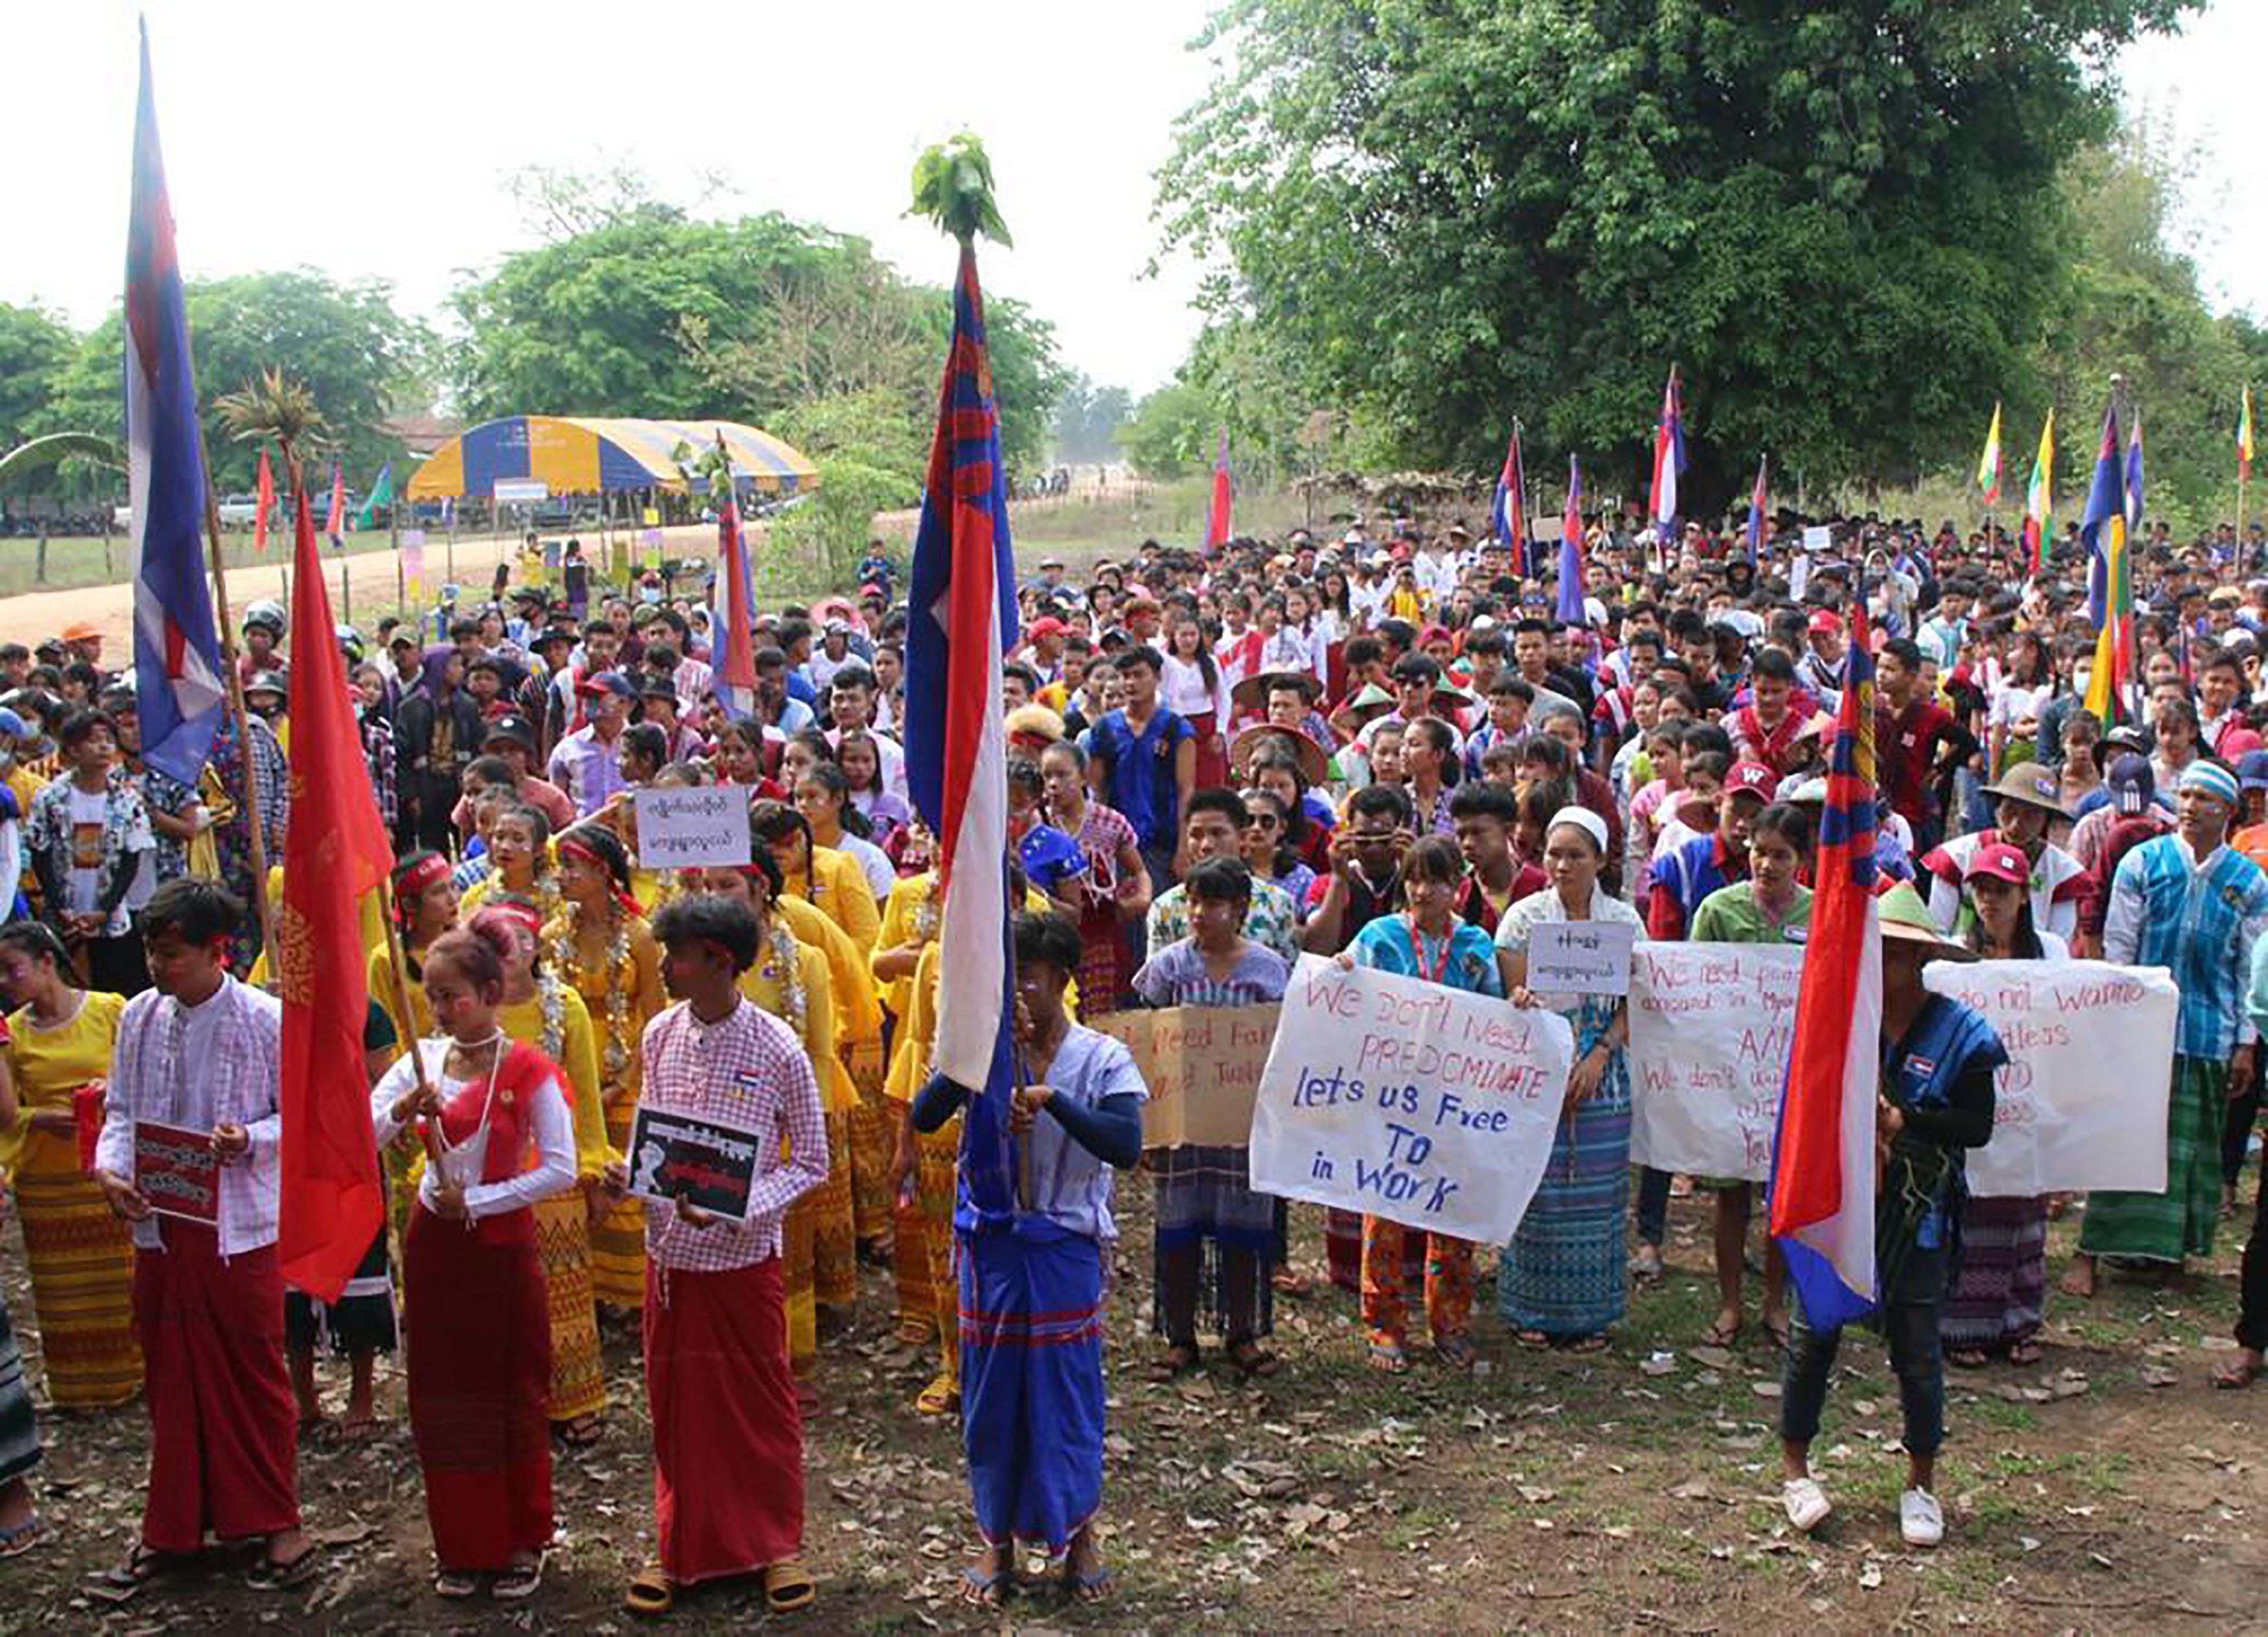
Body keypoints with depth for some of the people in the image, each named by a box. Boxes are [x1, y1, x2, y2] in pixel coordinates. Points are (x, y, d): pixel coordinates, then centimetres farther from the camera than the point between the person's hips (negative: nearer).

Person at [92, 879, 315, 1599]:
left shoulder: (266, 1020, -10)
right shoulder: (139, 1016, 3)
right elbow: (121, 1110, 9)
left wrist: (250, 1141, -22)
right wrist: (110, 1167, -9)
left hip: (240, 1225, -4)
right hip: (160, 1224, 4)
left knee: (254, 1373, 5)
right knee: (170, 1377, 13)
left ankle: (276, 1524, 18)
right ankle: (172, 1526, 26)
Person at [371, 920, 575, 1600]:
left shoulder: (528, 1071, -12)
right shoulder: (423, 1061, 1)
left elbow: (560, 1169, -17)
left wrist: (476, 1201, -17)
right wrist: (401, 1110, -23)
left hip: (501, 1244, -4)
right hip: (434, 1242, 5)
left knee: (514, 1396, 7)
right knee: (442, 1396, 10)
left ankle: (522, 1543, 21)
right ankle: (462, 1545, 23)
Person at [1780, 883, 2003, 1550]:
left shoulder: (1960, 1033, -5)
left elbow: (1976, 1125, -9)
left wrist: (1901, 1120, -20)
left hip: (1915, 1215, -1)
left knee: (1916, 1349, 8)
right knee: (1813, 1336, 7)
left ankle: (1921, 1482, 25)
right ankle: (1794, 1467, 25)